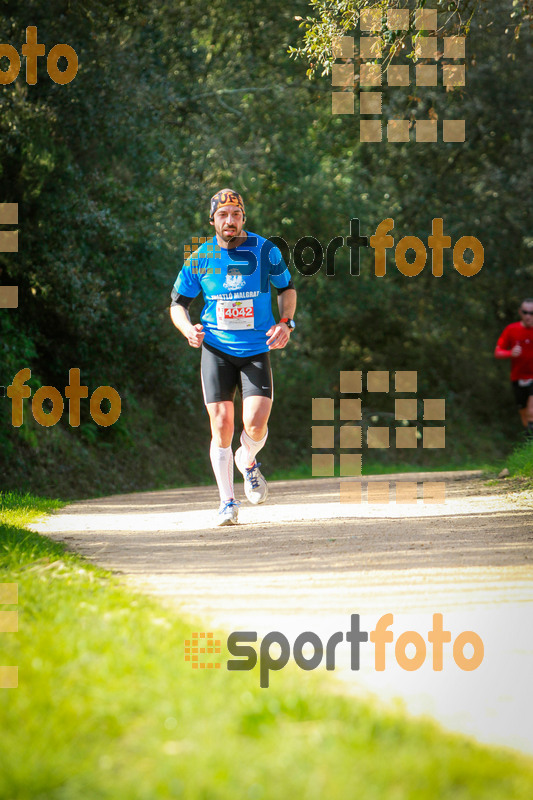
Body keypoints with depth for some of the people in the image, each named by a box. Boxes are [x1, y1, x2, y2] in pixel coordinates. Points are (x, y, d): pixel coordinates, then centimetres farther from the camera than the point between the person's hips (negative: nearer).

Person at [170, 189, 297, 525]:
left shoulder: (265, 251, -3)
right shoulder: (200, 259, -1)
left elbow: (287, 288, 14)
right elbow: (178, 304, 9)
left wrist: (285, 323, -3)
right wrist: (189, 329, -12)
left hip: (256, 350, 0)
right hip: (216, 349, 1)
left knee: (256, 423, -15)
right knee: (222, 425, -7)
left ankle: (248, 461, 21)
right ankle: (227, 502, 5)